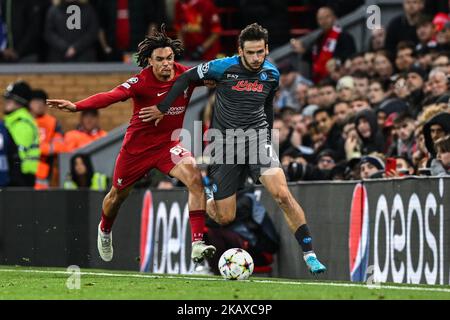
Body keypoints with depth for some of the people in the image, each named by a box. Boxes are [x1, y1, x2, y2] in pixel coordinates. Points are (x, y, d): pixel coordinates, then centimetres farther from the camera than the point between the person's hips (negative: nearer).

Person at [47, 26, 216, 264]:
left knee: (194, 178, -25)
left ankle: (197, 244, -26)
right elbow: (112, 96, -39)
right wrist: (77, 106, -53)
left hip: (167, 144, 2)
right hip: (137, 146, -2)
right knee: (118, 195, 18)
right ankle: (105, 230, 54)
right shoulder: (141, 81, -25)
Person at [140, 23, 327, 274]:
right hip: (225, 142, -1)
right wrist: (163, 108, 4)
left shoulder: (272, 74, 2)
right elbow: (187, 77, 2)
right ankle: (205, 198, 40)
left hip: (257, 138, 1)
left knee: (282, 194, -23)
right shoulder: (224, 67, -9)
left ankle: (309, 254, -19)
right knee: (225, 219, 2)